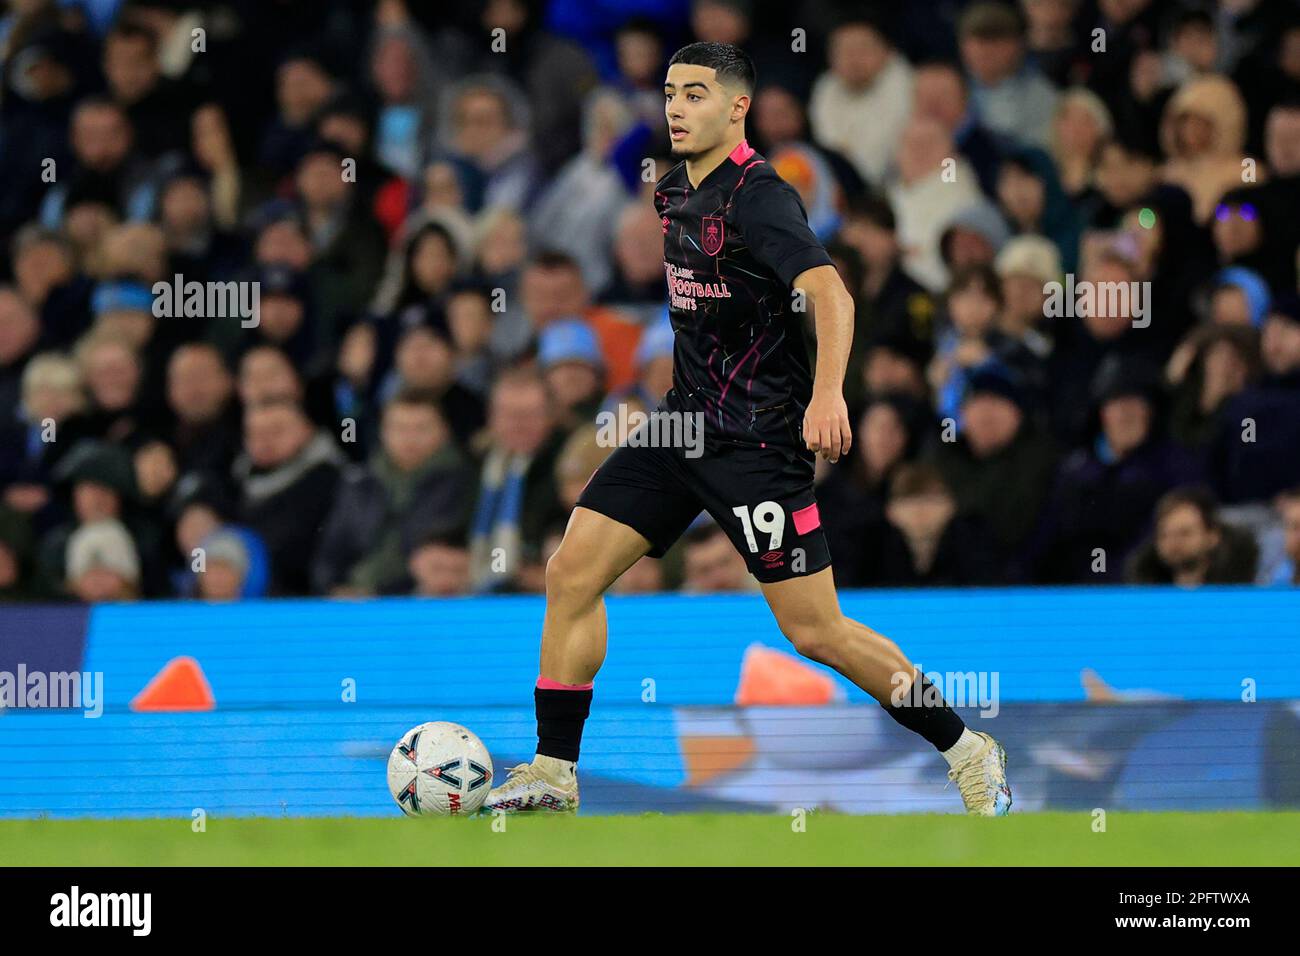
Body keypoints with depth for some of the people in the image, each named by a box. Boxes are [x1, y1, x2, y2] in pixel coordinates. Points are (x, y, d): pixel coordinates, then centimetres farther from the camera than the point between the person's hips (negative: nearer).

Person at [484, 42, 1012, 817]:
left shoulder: (758, 196, -16)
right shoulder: (676, 193, 10)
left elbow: (831, 293, -29)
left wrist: (827, 393, -43)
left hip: (757, 441, -8)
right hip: (685, 423, 8)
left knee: (816, 630, -7)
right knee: (572, 572, -1)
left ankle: (968, 752, 7)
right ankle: (554, 775, 6)